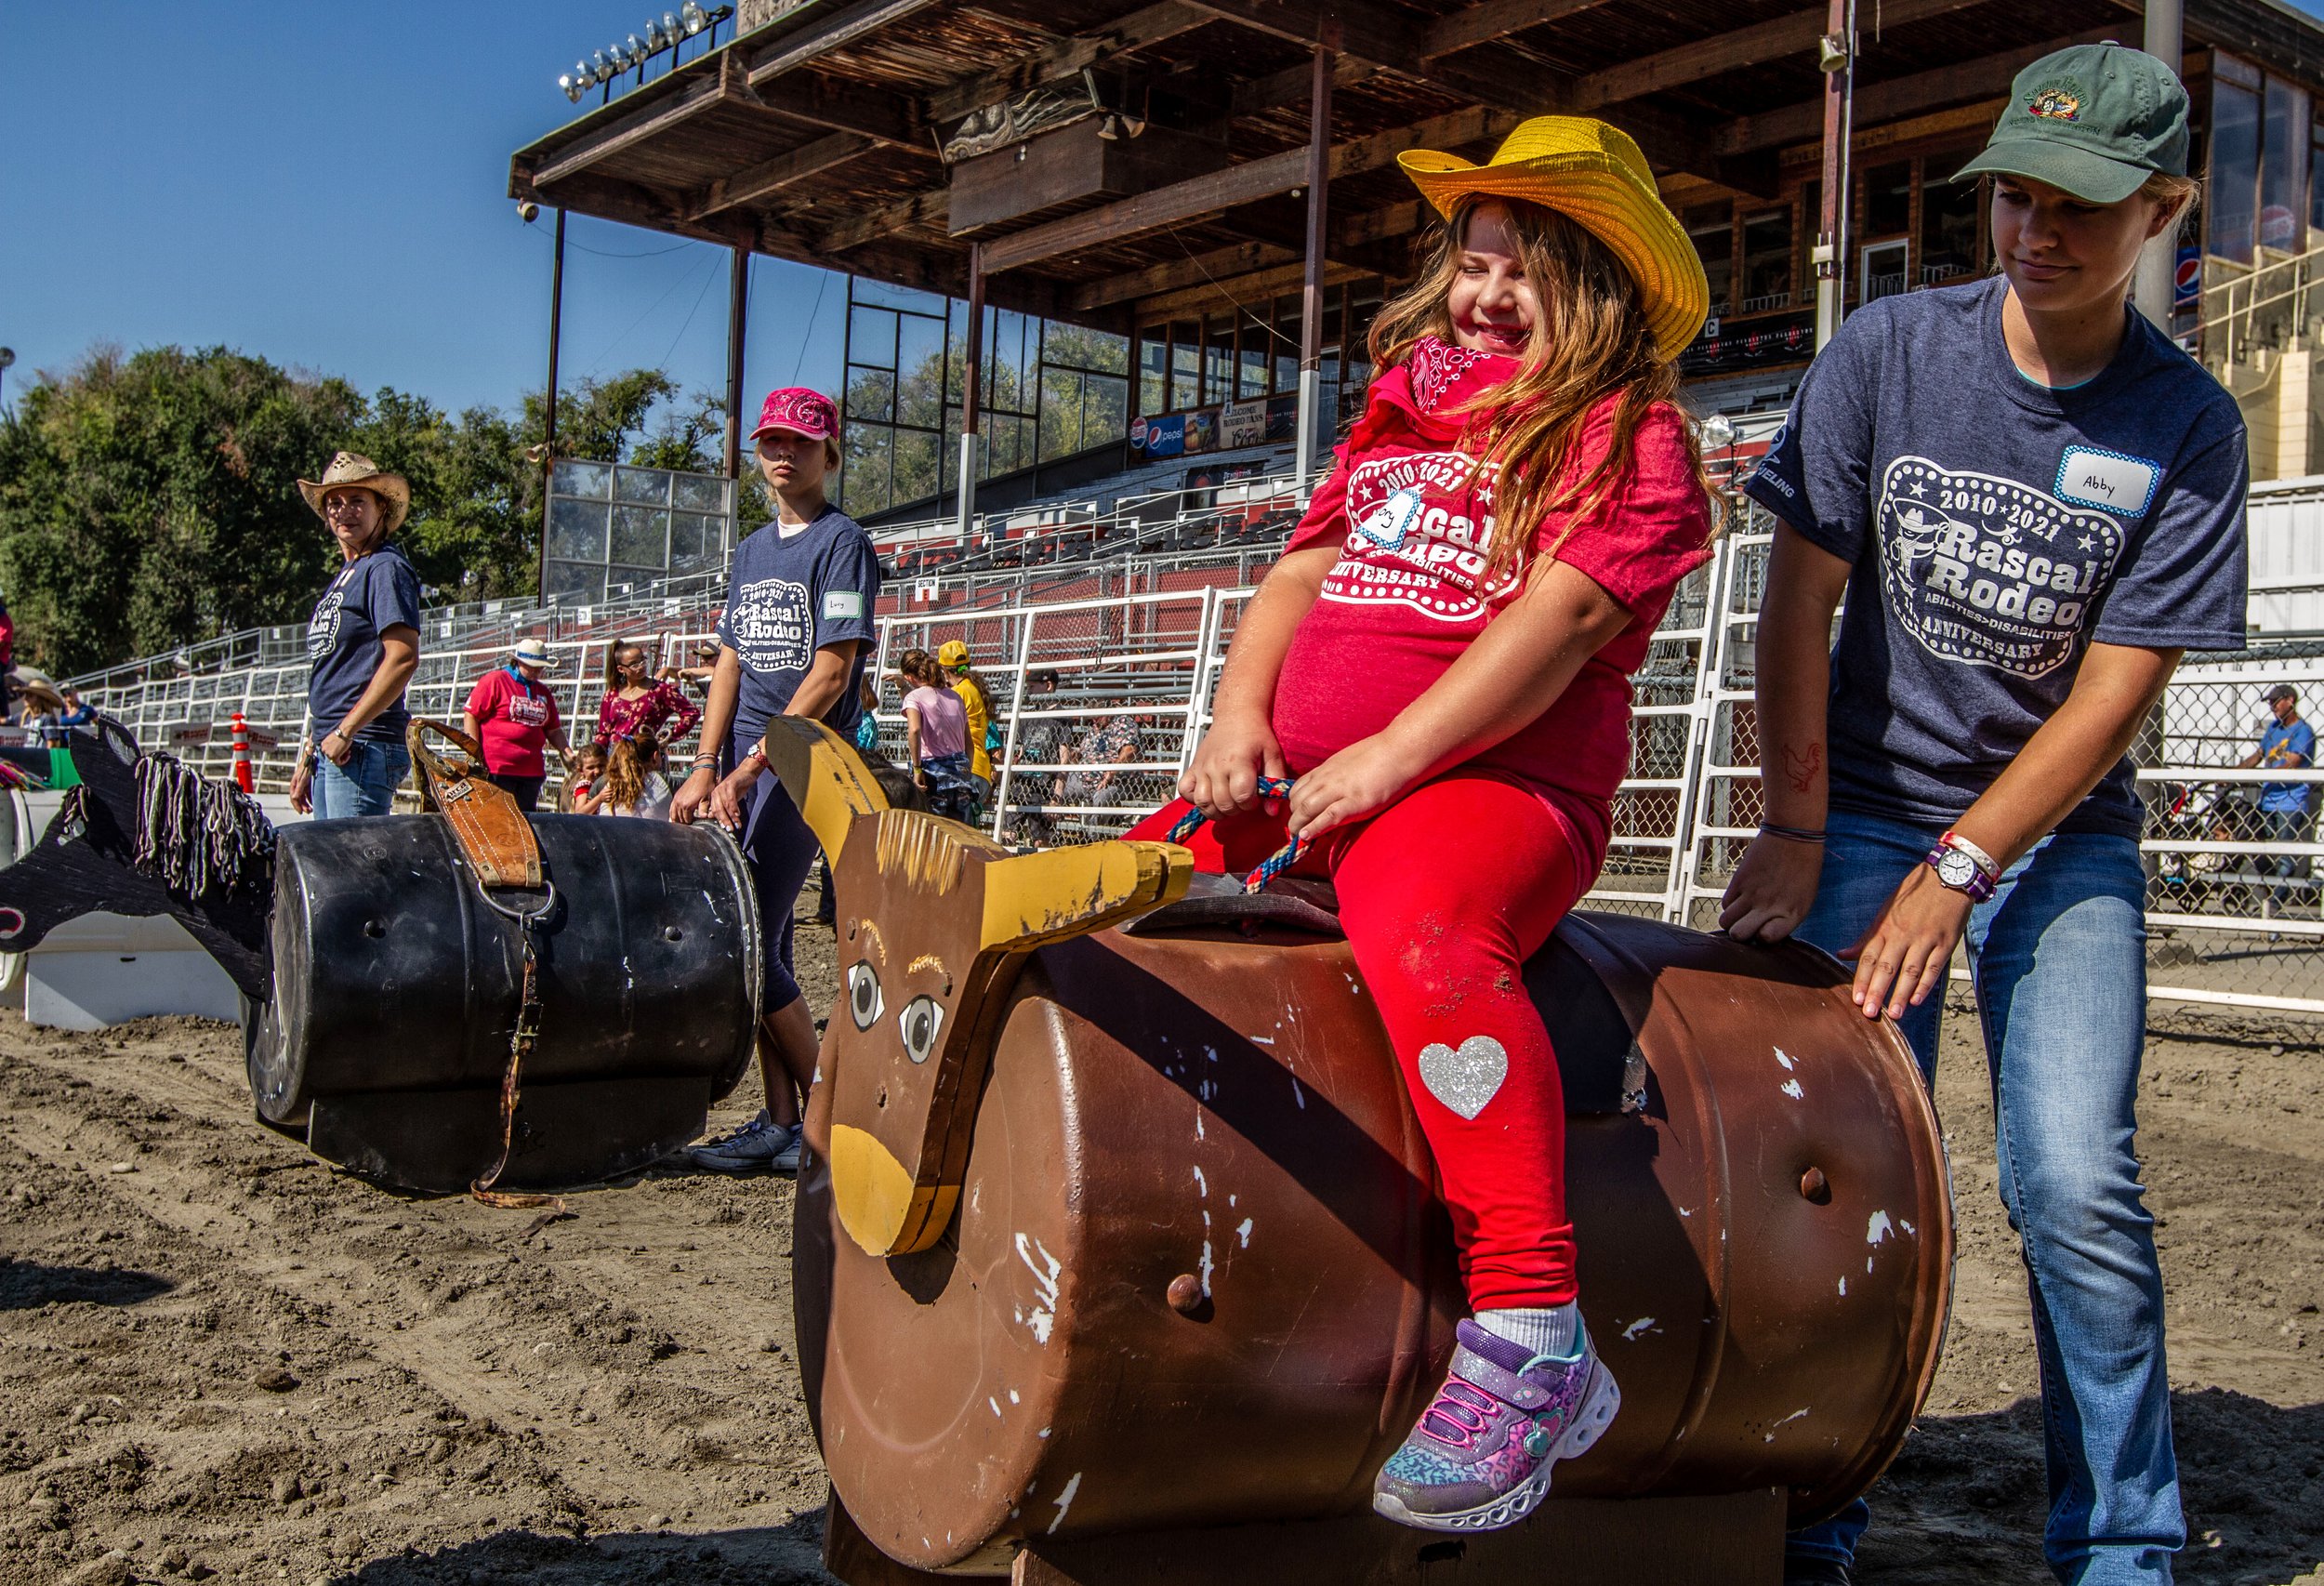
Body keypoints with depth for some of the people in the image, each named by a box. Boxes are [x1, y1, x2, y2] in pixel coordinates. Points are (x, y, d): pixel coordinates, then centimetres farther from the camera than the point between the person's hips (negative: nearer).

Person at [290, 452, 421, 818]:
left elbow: (403, 658, -20)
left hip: (362, 749, -10)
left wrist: (346, 731, -20)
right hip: (331, 749, 10)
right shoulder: (344, 576, 21)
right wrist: (308, 757, 21)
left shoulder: (385, 569, -8)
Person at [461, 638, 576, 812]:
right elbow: (470, 715, -3)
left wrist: (566, 752, 7)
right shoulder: (494, 681, 0)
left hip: (532, 771, 6)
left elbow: (553, 730, 25)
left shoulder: (543, 692, 19)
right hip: (497, 769, -6)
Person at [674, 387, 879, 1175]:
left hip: (804, 767, -7)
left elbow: (832, 672, -13)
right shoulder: (752, 550, 19)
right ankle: (780, 1123, 12)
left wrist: (750, 767, -16)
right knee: (760, 945, 6)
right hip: (746, 774, 7)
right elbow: (730, 664, 17)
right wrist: (705, 769, 5)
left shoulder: (843, 543, -5)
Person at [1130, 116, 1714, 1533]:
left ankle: (1531, 1340, -38)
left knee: (1418, 927, -39)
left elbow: (1562, 616, -13)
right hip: (1298, 781, 8)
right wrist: (1241, 718, 1)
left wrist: (1391, 756, -22)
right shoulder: (1403, 421, 24)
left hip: (1498, 783, -7)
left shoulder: (1630, 435, 2)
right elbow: (1298, 578, 21)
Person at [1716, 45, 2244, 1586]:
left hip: (2063, 837, 0)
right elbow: (1801, 598, -5)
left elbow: (2113, 692, -9)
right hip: (1870, 810, 0)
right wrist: (1797, 828, -8)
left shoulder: (2187, 426, -6)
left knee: (2074, 1185, -10)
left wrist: (1957, 872, -15)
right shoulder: (1890, 350, -5)